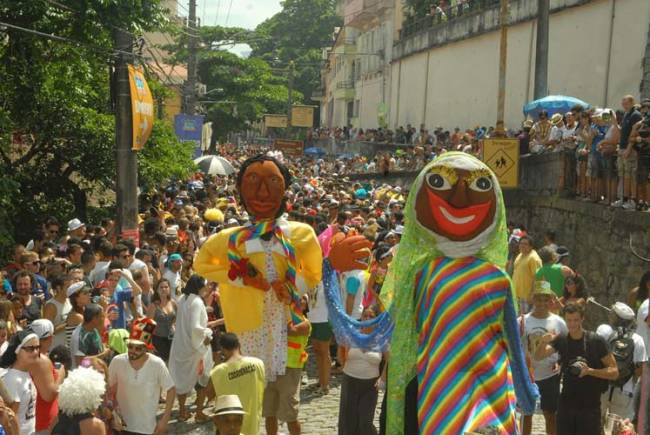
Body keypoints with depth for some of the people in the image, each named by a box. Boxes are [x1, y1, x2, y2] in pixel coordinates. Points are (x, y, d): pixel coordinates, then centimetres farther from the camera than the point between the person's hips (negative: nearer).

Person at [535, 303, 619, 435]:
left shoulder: (596, 341, -9)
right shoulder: (561, 340, 1)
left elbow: (614, 372, -9)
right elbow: (538, 357, -11)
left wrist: (590, 371, -24)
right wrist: (543, 342, -32)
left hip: (590, 405, -3)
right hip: (566, 404, 4)